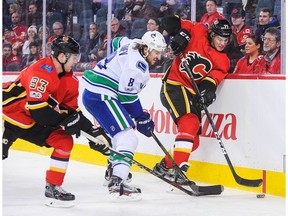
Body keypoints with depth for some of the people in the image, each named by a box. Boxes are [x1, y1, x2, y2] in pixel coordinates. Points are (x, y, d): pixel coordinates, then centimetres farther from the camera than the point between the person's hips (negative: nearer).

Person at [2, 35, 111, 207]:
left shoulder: (70, 81, 2)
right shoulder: (41, 71, -26)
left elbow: (72, 111, 9)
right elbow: (36, 107, -31)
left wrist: (95, 132, 1)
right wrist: (64, 121, -26)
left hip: (34, 122, 8)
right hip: (9, 114, -8)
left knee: (64, 141, 0)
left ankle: (53, 187, 6)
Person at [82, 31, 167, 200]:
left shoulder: (131, 47, 12)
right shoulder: (137, 64, -18)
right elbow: (127, 94, -18)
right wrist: (141, 117, -7)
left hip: (92, 94, 11)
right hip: (101, 96, -11)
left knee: (121, 134, 26)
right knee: (128, 138, -17)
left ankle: (113, 171, 38)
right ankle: (117, 184, -27)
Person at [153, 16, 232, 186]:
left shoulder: (223, 61, 8)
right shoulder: (198, 33, -4)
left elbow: (216, 76, -10)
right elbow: (170, 22, -3)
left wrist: (209, 86, -30)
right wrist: (182, 33, -20)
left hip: (192, 94, 7)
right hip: (174, 85, -7)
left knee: (193, 141, 9)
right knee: (190, 123, -28)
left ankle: (165, 166, 32)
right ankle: (178, 170, -35)